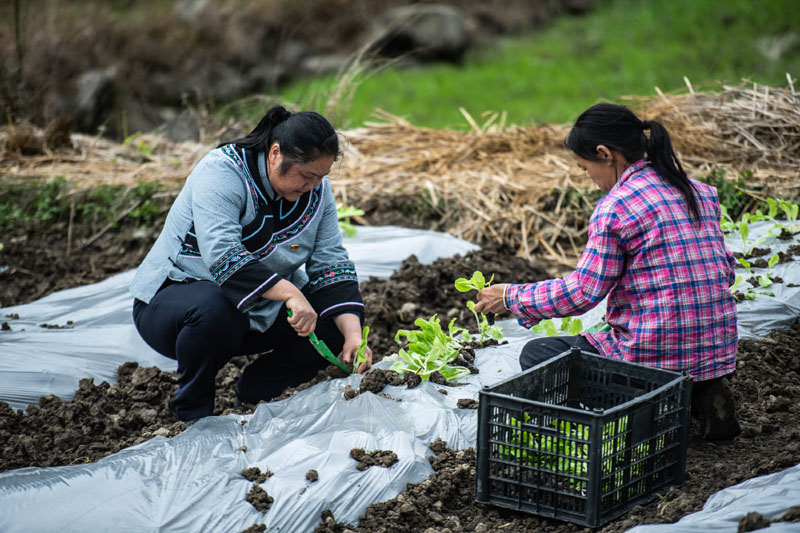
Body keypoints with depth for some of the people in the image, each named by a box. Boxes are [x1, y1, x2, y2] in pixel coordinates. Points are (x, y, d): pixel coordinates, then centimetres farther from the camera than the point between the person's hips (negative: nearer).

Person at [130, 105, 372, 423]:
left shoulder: (316, 189, -4)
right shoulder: (221, 173, -25)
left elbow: (332, 263, -6)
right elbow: (222, 255, -37)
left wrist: (353, 334, -21)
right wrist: (290, 294, -46)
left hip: (261, 309, 6)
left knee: (342, 320, -12)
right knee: (216, 310, -40)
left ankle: (257, 389, 5)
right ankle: (193, 409, -14)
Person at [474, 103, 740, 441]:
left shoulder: (615, 206, -13)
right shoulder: (701, 193, 9)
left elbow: (583, 292, -11)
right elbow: (725, 270, 14)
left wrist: (511, 297, 0)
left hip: (656, 357, -8)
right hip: (719, 350, 8)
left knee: (535, 355, 11)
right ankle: (703, 393, 9)